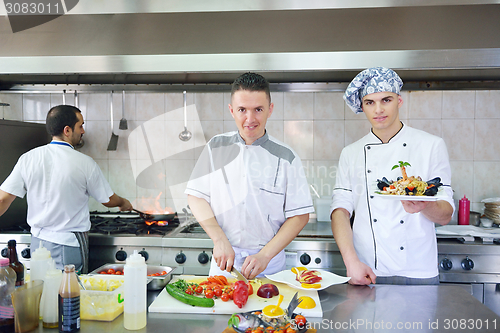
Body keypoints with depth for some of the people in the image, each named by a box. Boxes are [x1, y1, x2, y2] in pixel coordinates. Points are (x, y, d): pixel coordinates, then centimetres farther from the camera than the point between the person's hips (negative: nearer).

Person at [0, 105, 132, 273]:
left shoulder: (28, 159, -4)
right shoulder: (85, 163, -13)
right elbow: (109, 200, 1)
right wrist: (124, 203, 22)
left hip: (37, 240, 5)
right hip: (69, 245, -4)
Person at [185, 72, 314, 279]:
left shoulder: (286, 157, -8)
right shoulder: (216, 147, -2)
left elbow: (300, 215, -6)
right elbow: (196, 196, 0)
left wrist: (265, 255, -14)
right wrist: (220, 241, -11)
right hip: (223, 260, 2)